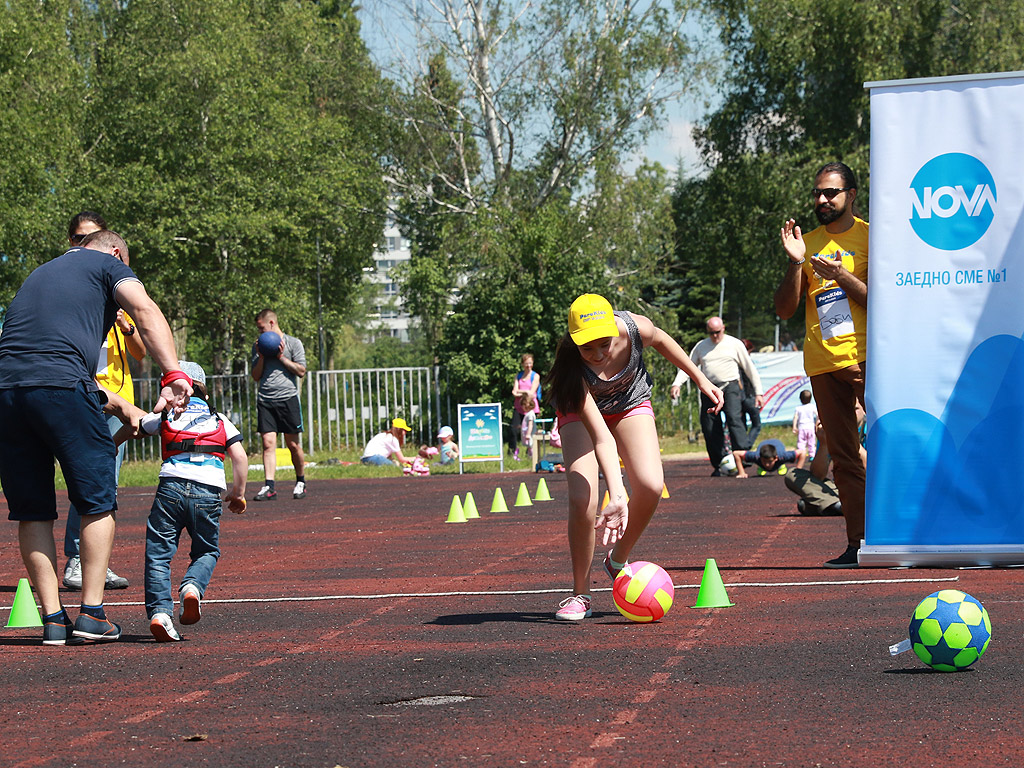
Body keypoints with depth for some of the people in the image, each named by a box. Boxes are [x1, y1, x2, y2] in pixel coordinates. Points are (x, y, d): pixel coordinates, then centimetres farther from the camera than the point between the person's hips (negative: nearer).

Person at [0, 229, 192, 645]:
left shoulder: (39, 273, 34)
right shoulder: (108, 264, 15)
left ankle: (52, 618, 9)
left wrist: (119, 406, 31)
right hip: (61, 388, -5)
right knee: (97, 502, 7)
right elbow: (145, 310, -5)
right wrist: (174, 376, -16)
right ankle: (92, 614, 4)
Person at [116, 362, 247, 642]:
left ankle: (159, 610, -15)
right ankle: (193, 586, -12)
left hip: (171, 485, -1)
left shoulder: (165, 417, 19)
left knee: (158, 554, 3)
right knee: (207, 552, 18)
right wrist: (238, 493, 23)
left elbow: (131, 427, 34)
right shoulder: (220, 420, 20)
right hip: (208, 493, 1)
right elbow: (240, 457, 11)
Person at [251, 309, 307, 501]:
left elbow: (301, 371, 0)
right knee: (268, 443, -9)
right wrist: (261, 357, 1)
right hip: (265, 400, 3)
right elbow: (256, 376, 15)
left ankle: (301, 482, 19)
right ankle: (269, 487, -13)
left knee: (293, 444, 2)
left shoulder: (293, 343, 5)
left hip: (287, 398, -3)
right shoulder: (259, 346, 17)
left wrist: (282, 357, -6)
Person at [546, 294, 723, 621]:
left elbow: (661, 339, -4)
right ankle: (580, 594, -5)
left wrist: (700, 379, 4)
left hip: (631, 406, 3)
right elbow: (601, 439, -44)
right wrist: (616, 497, -52)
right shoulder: (573, 369, -39)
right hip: (583, 412, -3)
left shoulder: (633, 328, -32)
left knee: (651, 486, -20)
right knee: (582, 498, -22)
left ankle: (618, 560, 5)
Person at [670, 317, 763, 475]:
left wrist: (758, 392, 5)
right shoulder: (701, 346, 15)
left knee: (734, 419, -23)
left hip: (730, 387, -3)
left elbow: (750, 369, 10)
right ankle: (719, 465, 4)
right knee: (709, 427, -2)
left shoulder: (735, 344, 8)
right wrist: (676, 384, -3)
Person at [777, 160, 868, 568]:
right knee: (843, 457, 3)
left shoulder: (868, 236, 2)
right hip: (822, 362, 5)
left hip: (866, 357, -5)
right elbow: (784, 309, 10)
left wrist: (842, 277, -16)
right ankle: (858, 544, 4)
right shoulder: (808, 243, 15)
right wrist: (795, 262, -4)